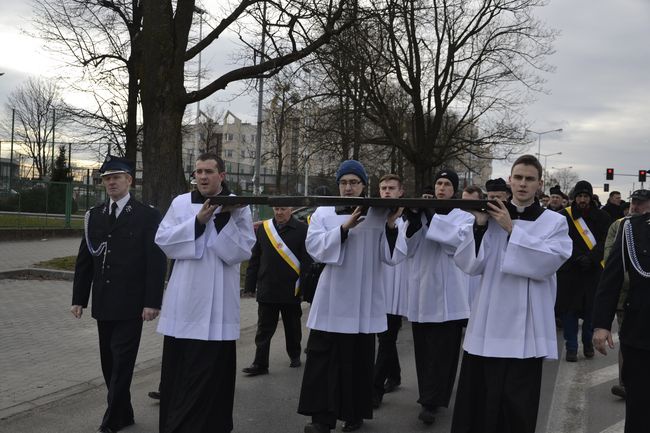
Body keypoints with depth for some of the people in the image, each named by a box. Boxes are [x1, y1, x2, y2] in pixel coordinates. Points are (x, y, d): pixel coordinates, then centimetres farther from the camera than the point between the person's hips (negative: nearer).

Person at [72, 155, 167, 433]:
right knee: (109, 361, 11)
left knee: (122, 361, -5)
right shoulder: (94, 215, 10)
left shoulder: (147, 216, -5)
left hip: (131, 304, -5)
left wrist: (152, 301, -14)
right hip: (103, 303, 5)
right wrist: (79, 298, 7)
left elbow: (157, 262, -9)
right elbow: (84, 259, 11)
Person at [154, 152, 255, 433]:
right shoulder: (180, 203, 7)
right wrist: (197, 222, -11)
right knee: (177, 366, 10)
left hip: (217, 302, -2)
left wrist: (226, 220, -18)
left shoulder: (238, 207, 0)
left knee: (211, 370, 1)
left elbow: (244, 251, -7)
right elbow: (162, 240, -1)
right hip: (184, 300, 3)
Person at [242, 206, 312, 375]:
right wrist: (250, 285, 4)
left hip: (292, 290, -2)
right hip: (267, 290, 2)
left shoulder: (302, 229, -4)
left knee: (293, 328, 15)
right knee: (264, 329, 4)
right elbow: (254, 259, 7)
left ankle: (295, 356, 34)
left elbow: (307, 261, -7)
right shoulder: (263, 228, 5)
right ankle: (260, 364, 8)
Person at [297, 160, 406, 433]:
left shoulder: (379, 215, 4)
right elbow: (314, 247, -10)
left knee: (358, 360, 8)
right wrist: (345, 227, -20)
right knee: (323, 358, -2)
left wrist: (391, 226, -18)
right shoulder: (323, 214, 5)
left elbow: (392, 256, -2)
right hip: (331, 301, 0)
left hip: (364, 302, 0)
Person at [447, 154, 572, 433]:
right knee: (478, 399, 6)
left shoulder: (554, 222, 4)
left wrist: (512, 229, -13)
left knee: (517, 403, 3)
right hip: (489, 324, 2)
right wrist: (479, 225, -12)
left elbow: (547, 263, -13)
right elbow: (470, 265, -1)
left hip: (526, 327, -1)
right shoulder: (491, 216, 7)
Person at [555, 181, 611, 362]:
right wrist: (578, 258, -17)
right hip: (569, 270, -1)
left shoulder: (602, 218, 5)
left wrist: (590, 258, -16)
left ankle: (588, 344, 25)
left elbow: (604, 242, -2)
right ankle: (571, 348, 10)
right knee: (569, 310, 0)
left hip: (594, 271, 1)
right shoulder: (564, 216, 0)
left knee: (591, 310, 7)